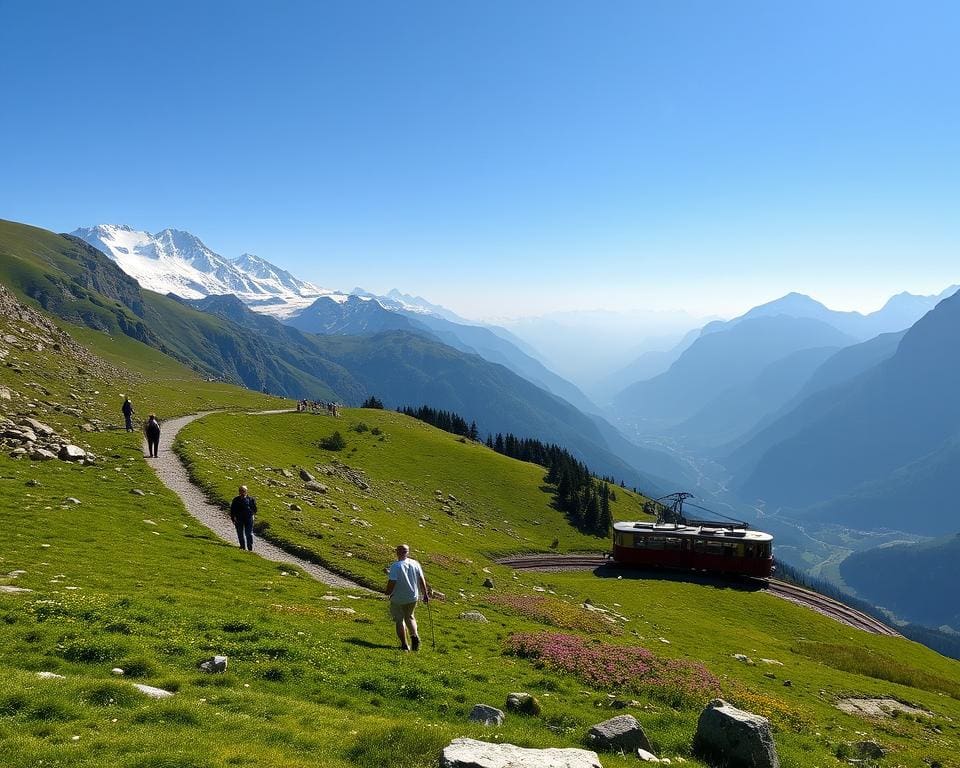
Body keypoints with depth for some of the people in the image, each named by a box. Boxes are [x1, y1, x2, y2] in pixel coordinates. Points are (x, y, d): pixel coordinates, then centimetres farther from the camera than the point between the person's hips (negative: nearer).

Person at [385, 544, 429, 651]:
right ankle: (414, 635, 7)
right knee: (409, 616, 26)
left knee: (399, 620, 11)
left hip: (398, 599, -4)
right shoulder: (415, 564, -5)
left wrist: (388, 592, -2)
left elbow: (392, 582, -21)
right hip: (413, 597, 4)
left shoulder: (395, 566, -19)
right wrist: (425, 594, 9)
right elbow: (421, 580, -1)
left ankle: (404, 645, 13)